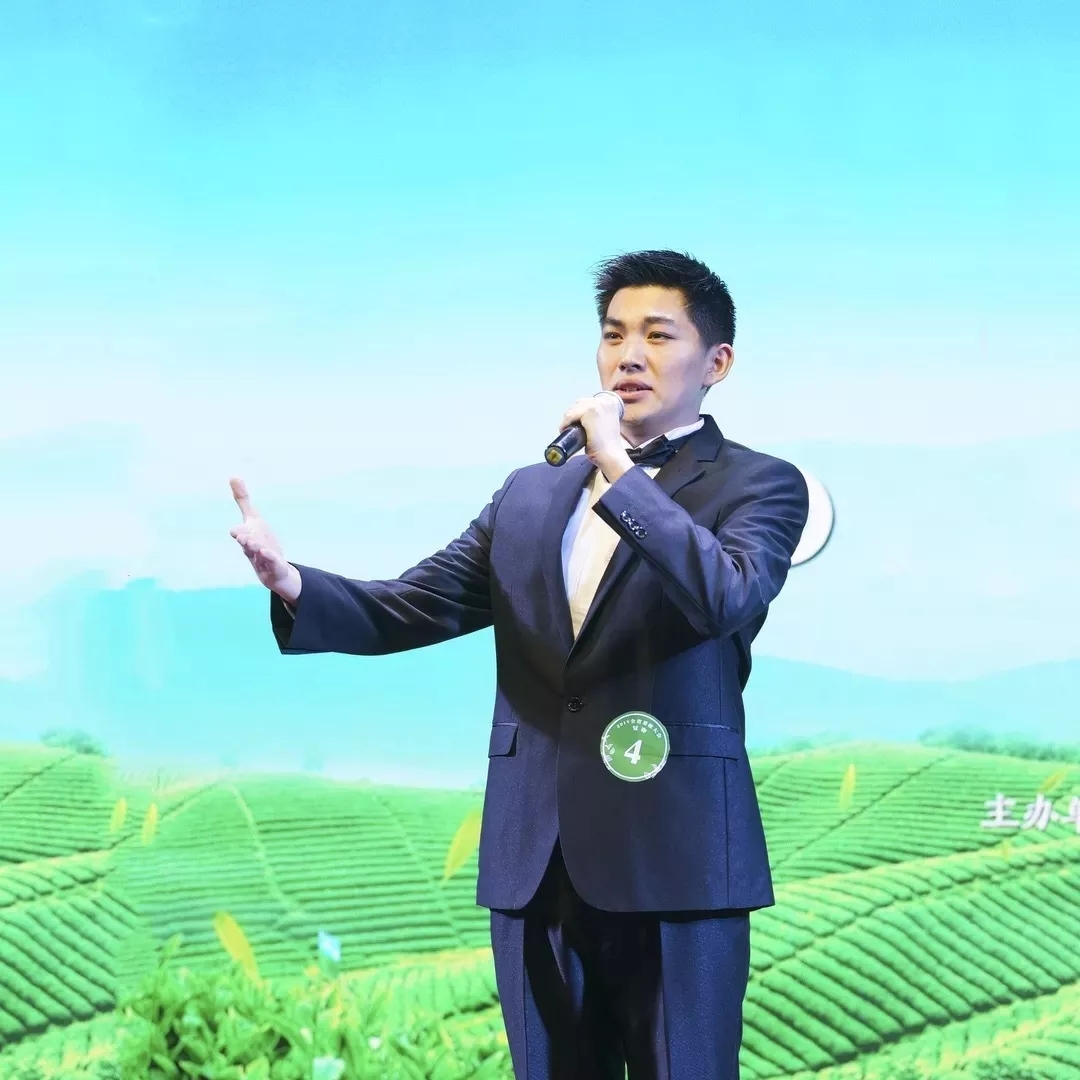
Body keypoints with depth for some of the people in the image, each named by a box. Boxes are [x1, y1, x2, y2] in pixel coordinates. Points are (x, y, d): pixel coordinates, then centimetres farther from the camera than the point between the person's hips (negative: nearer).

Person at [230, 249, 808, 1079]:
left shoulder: (758, 486, 1)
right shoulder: (531, 494, 16)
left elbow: (728, 599, -20)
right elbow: (409, 609, 9)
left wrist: (618, 469, -17)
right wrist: (292, 583, -10)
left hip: (673, 858, -4)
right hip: (536, 861, 5)